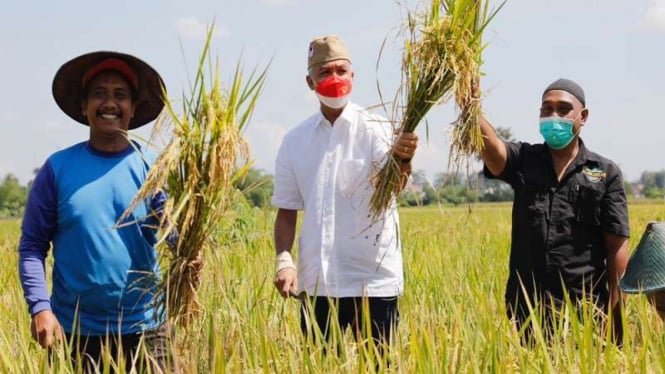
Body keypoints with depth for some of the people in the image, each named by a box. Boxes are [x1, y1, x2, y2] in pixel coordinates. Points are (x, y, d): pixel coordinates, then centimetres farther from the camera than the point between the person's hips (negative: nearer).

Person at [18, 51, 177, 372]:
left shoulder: (153, 167, 1)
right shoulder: (58, 167, 1)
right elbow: (32, 245, 2)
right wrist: (39, 307, -11)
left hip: (143, 329, 0)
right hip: (72, 332, 0)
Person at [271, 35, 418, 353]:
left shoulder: (374, 129, -3)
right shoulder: (295, 141, 9)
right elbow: (286, 211, 11)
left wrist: (401, 160, -44)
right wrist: (284, 261, -6)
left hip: (373, 282, -3)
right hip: (315, 285, 4)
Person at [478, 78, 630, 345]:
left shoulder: (606, 173, 5)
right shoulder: (523, 161, 8)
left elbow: (617, 248, 1)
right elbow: (490, 147, -15)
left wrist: (616, 313, -6)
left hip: (586, 311, -1)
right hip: (526, 309, 1)